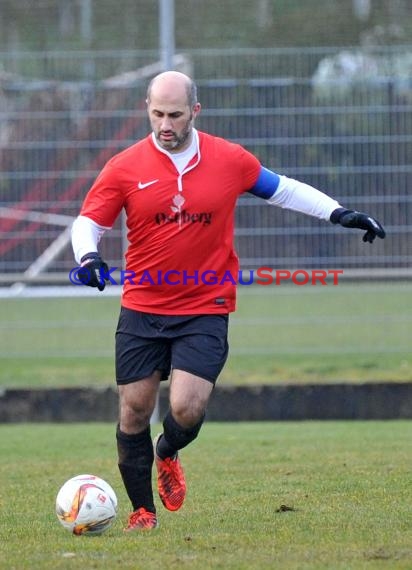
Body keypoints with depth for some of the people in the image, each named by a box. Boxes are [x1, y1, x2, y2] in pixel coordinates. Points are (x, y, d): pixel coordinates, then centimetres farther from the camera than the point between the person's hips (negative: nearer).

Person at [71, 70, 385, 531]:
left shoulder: (230, 160, 0)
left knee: (186, 408, -14)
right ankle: (142, 510, 20)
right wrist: (88, 257, -21)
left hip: (206, 310, -1)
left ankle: (167, 455, 23)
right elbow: (88, 222, 1)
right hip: (141, 309, 1)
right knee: (133, 410, 1)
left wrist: (341, 215, 9)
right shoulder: (124, 168, -3)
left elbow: (282, 190, 14)